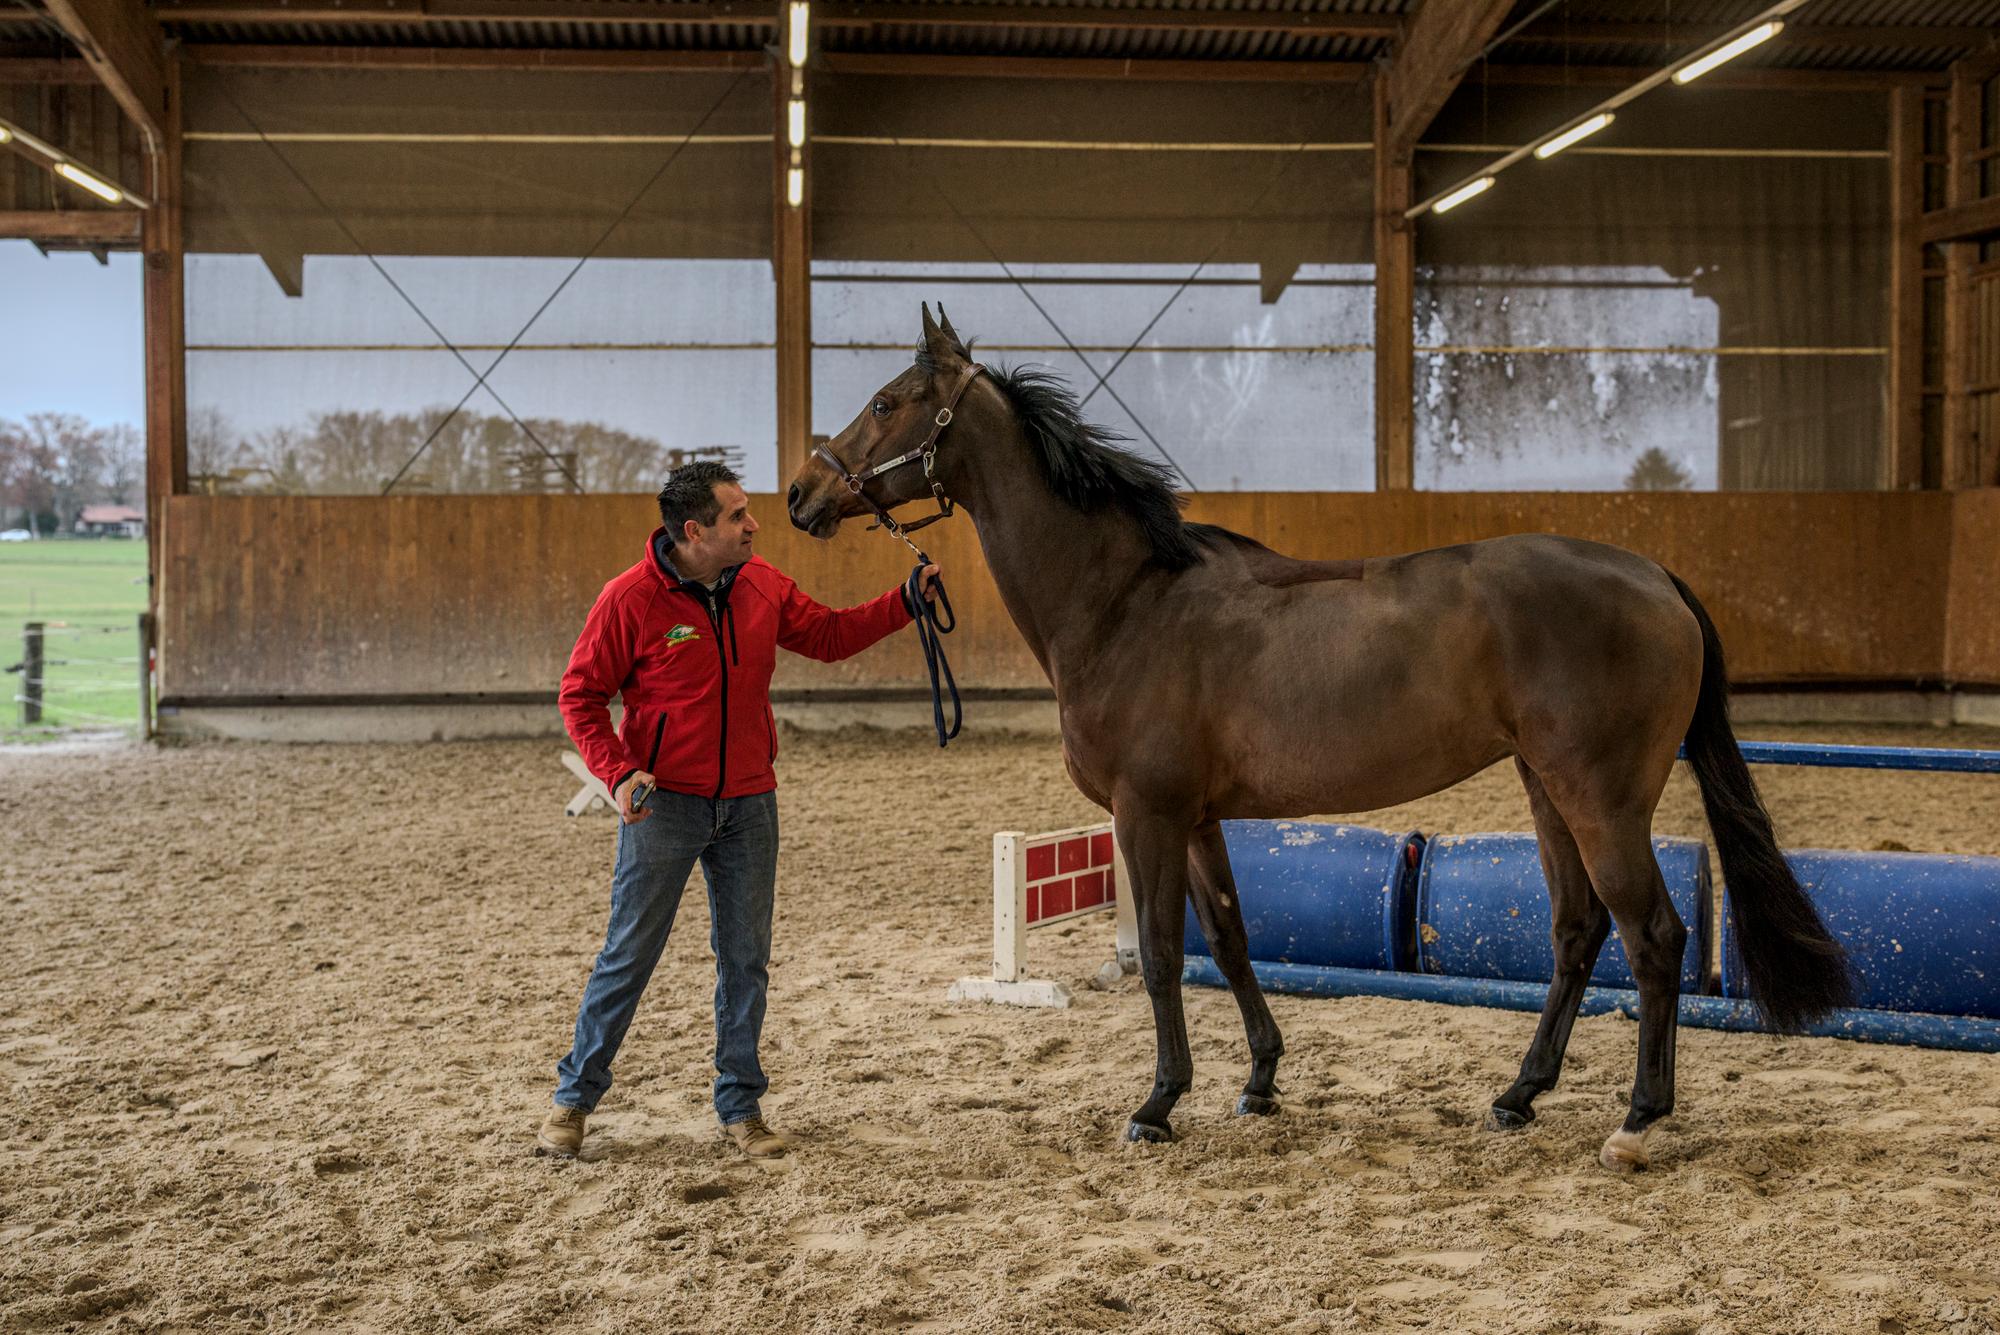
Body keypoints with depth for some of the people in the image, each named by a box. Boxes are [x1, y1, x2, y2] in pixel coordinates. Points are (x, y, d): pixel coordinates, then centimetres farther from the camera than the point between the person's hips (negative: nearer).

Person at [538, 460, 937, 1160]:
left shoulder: (764, 586, 3)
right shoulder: (631, 598, -12)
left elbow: (829, 635, 15)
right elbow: (580, 695, -7)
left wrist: (906, 601, 4)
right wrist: (618, 772, -19)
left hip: (748, 805, 5)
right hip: (662, 804, -4)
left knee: (746, 959, 9)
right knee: (628, 954, 2)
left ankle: (741, 1107, 21)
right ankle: (574, 1096, 18)